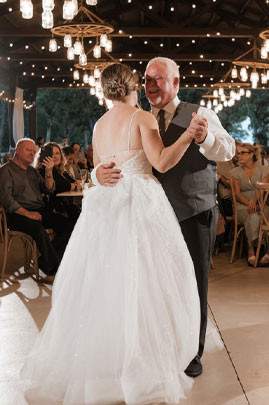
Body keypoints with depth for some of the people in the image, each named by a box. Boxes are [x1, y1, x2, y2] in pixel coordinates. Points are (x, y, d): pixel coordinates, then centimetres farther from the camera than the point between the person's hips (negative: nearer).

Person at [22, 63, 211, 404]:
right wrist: (189, 134, -19)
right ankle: (144, 367, 2)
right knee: (141, 283, -2)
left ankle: (92, 359, 23)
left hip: (104, 205, 6)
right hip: (139, 205, -6)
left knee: (102, 281, 13)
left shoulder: (99, 125, 13)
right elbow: (162, 162, -14)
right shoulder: (143, 118, -4)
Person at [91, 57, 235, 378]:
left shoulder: (200, 115, -4)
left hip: (195, 215, -2)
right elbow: (117, 162, -1)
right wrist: (99, 174, -26)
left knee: (194, 284, 10)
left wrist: (206, 138, -43)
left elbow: (227, 150, -20)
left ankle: (192, 352, 28)